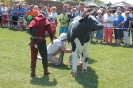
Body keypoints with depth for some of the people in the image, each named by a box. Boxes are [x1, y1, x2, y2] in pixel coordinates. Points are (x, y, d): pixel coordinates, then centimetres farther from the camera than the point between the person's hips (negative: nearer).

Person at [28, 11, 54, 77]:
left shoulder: (34, 20, 10)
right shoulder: (45, 21, 0)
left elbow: (30, 28, 4)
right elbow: (50, 31, -7)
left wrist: (33, 35, 12)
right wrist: (51, 38, 4)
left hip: (33, 40, 3)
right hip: (41, 41, -3)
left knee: (33, 56, 10)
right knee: (44, 56, 11)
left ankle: (33, 72, 9)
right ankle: (45, 70, 18)